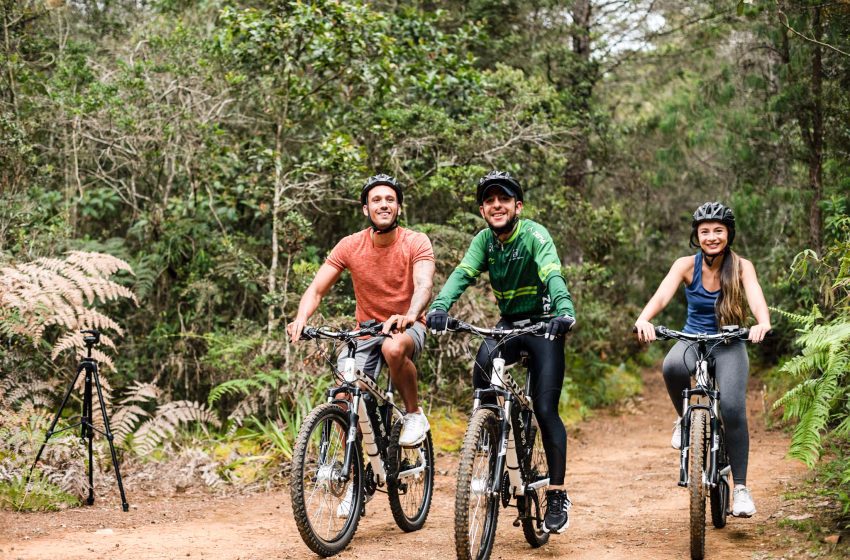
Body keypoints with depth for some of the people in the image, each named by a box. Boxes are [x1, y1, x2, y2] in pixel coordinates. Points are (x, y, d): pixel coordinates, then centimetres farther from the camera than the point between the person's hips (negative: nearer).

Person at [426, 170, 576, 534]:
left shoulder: (534, 235, -17)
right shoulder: (485, 240, -2)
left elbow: (552, 275, -34)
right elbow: (462, 274, -18)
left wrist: (564, 311, -55)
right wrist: (440, 306, -38)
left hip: (542, 326, -4)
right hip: (508, 324, 4)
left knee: (545, 410, -9)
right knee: (482, 364, -28)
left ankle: (557, 496, 1)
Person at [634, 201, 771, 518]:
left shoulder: (741, 267, -9)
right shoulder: (686, 266, -8)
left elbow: (756, 299, -27)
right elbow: (662, 295, -24)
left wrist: (763, 323, -50)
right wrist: (643, 320, -45)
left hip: (729, 346, 0)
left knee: (733, 408, -22)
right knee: (672, 367, -36)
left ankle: (741, 488, -9)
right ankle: (685, 420, -6)